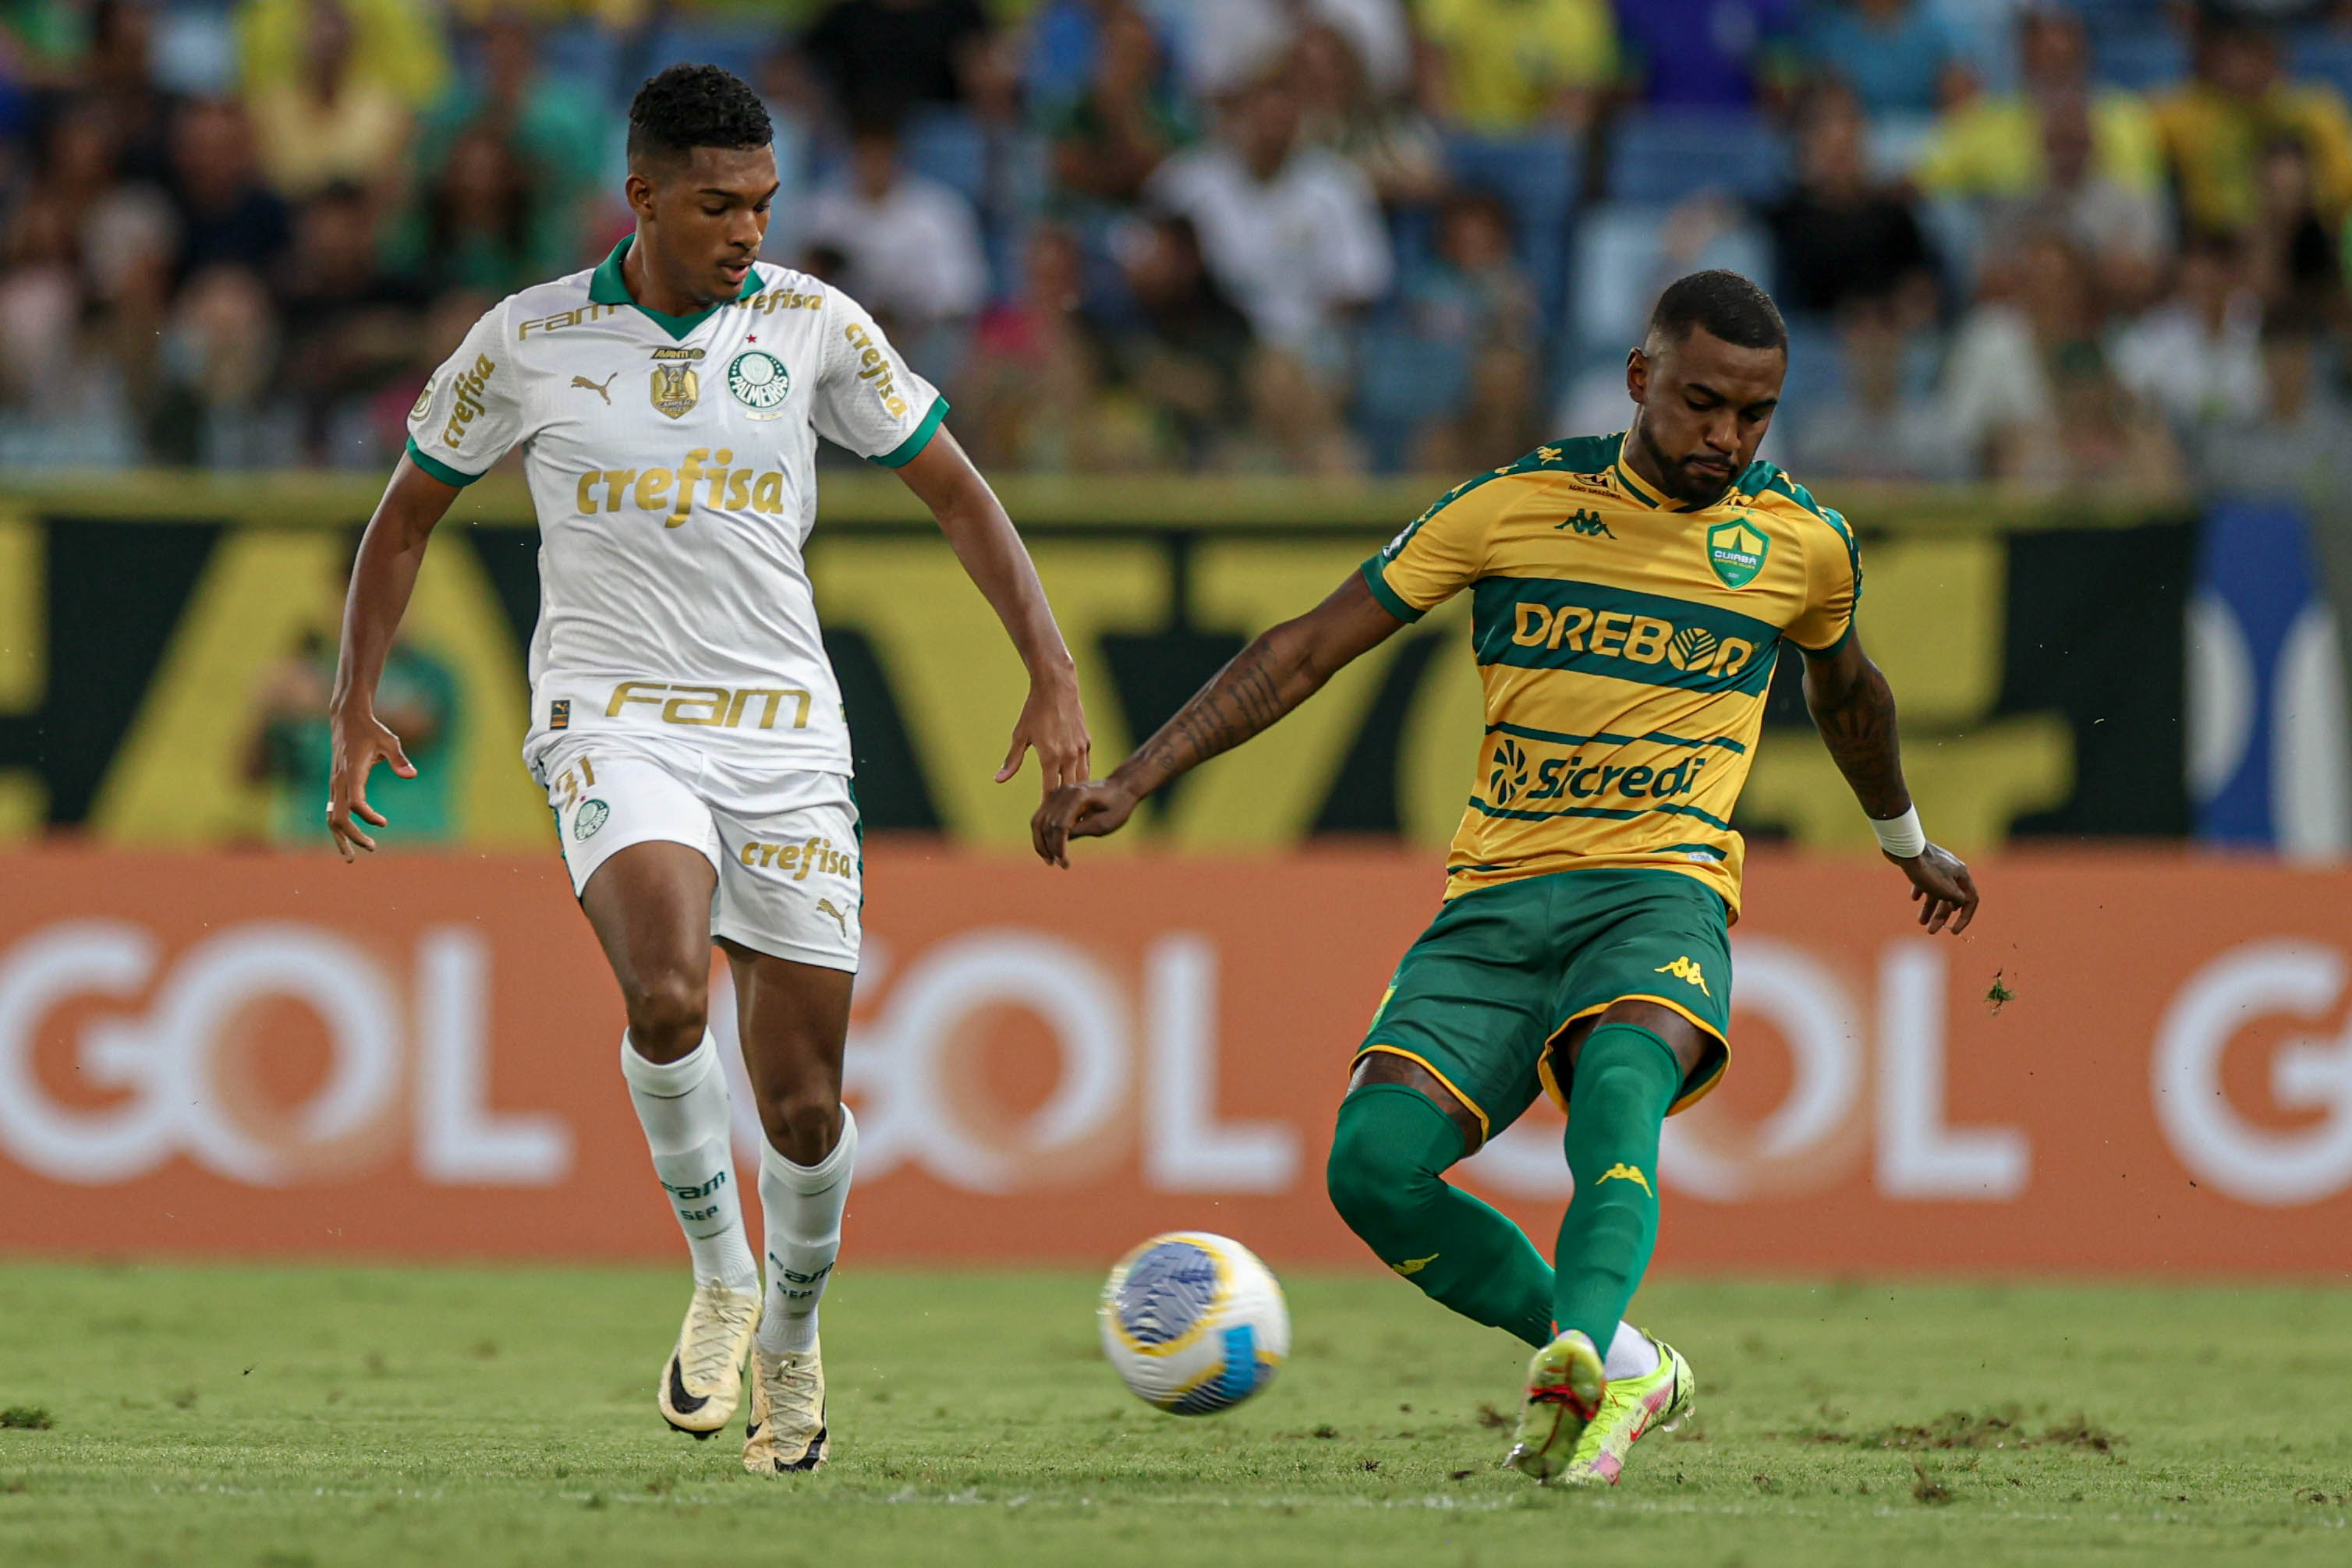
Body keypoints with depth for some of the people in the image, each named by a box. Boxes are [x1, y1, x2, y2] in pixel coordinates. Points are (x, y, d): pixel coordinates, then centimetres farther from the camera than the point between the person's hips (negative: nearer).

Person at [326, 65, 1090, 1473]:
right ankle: (719, 1275, -9)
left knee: (804, 1104, 0)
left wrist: (1052, 673, 0)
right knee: (668, 995, -31)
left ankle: (791, 1334, 29)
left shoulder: (813, 326, 1)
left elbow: (955, 492, 9)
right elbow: (409, 515, 13)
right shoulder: (529, 343, -1)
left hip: (786, 736, 2)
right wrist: (357, 703, 5)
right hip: (616, 724, -2)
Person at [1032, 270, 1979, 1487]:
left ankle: (1582, 1368, -56)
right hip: (1496, 899, 2)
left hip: (1664, 892, -1)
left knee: (1621, 1080, -37)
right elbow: (1305, 651, 5)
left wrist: (1909, 844, 47)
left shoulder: (1805, 544, 7)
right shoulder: (1515, 506, 3)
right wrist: (1131, 781, -3)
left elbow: (1844, 689, 31)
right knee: (1374, 1164, -20)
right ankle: (1628, 1367, -2)